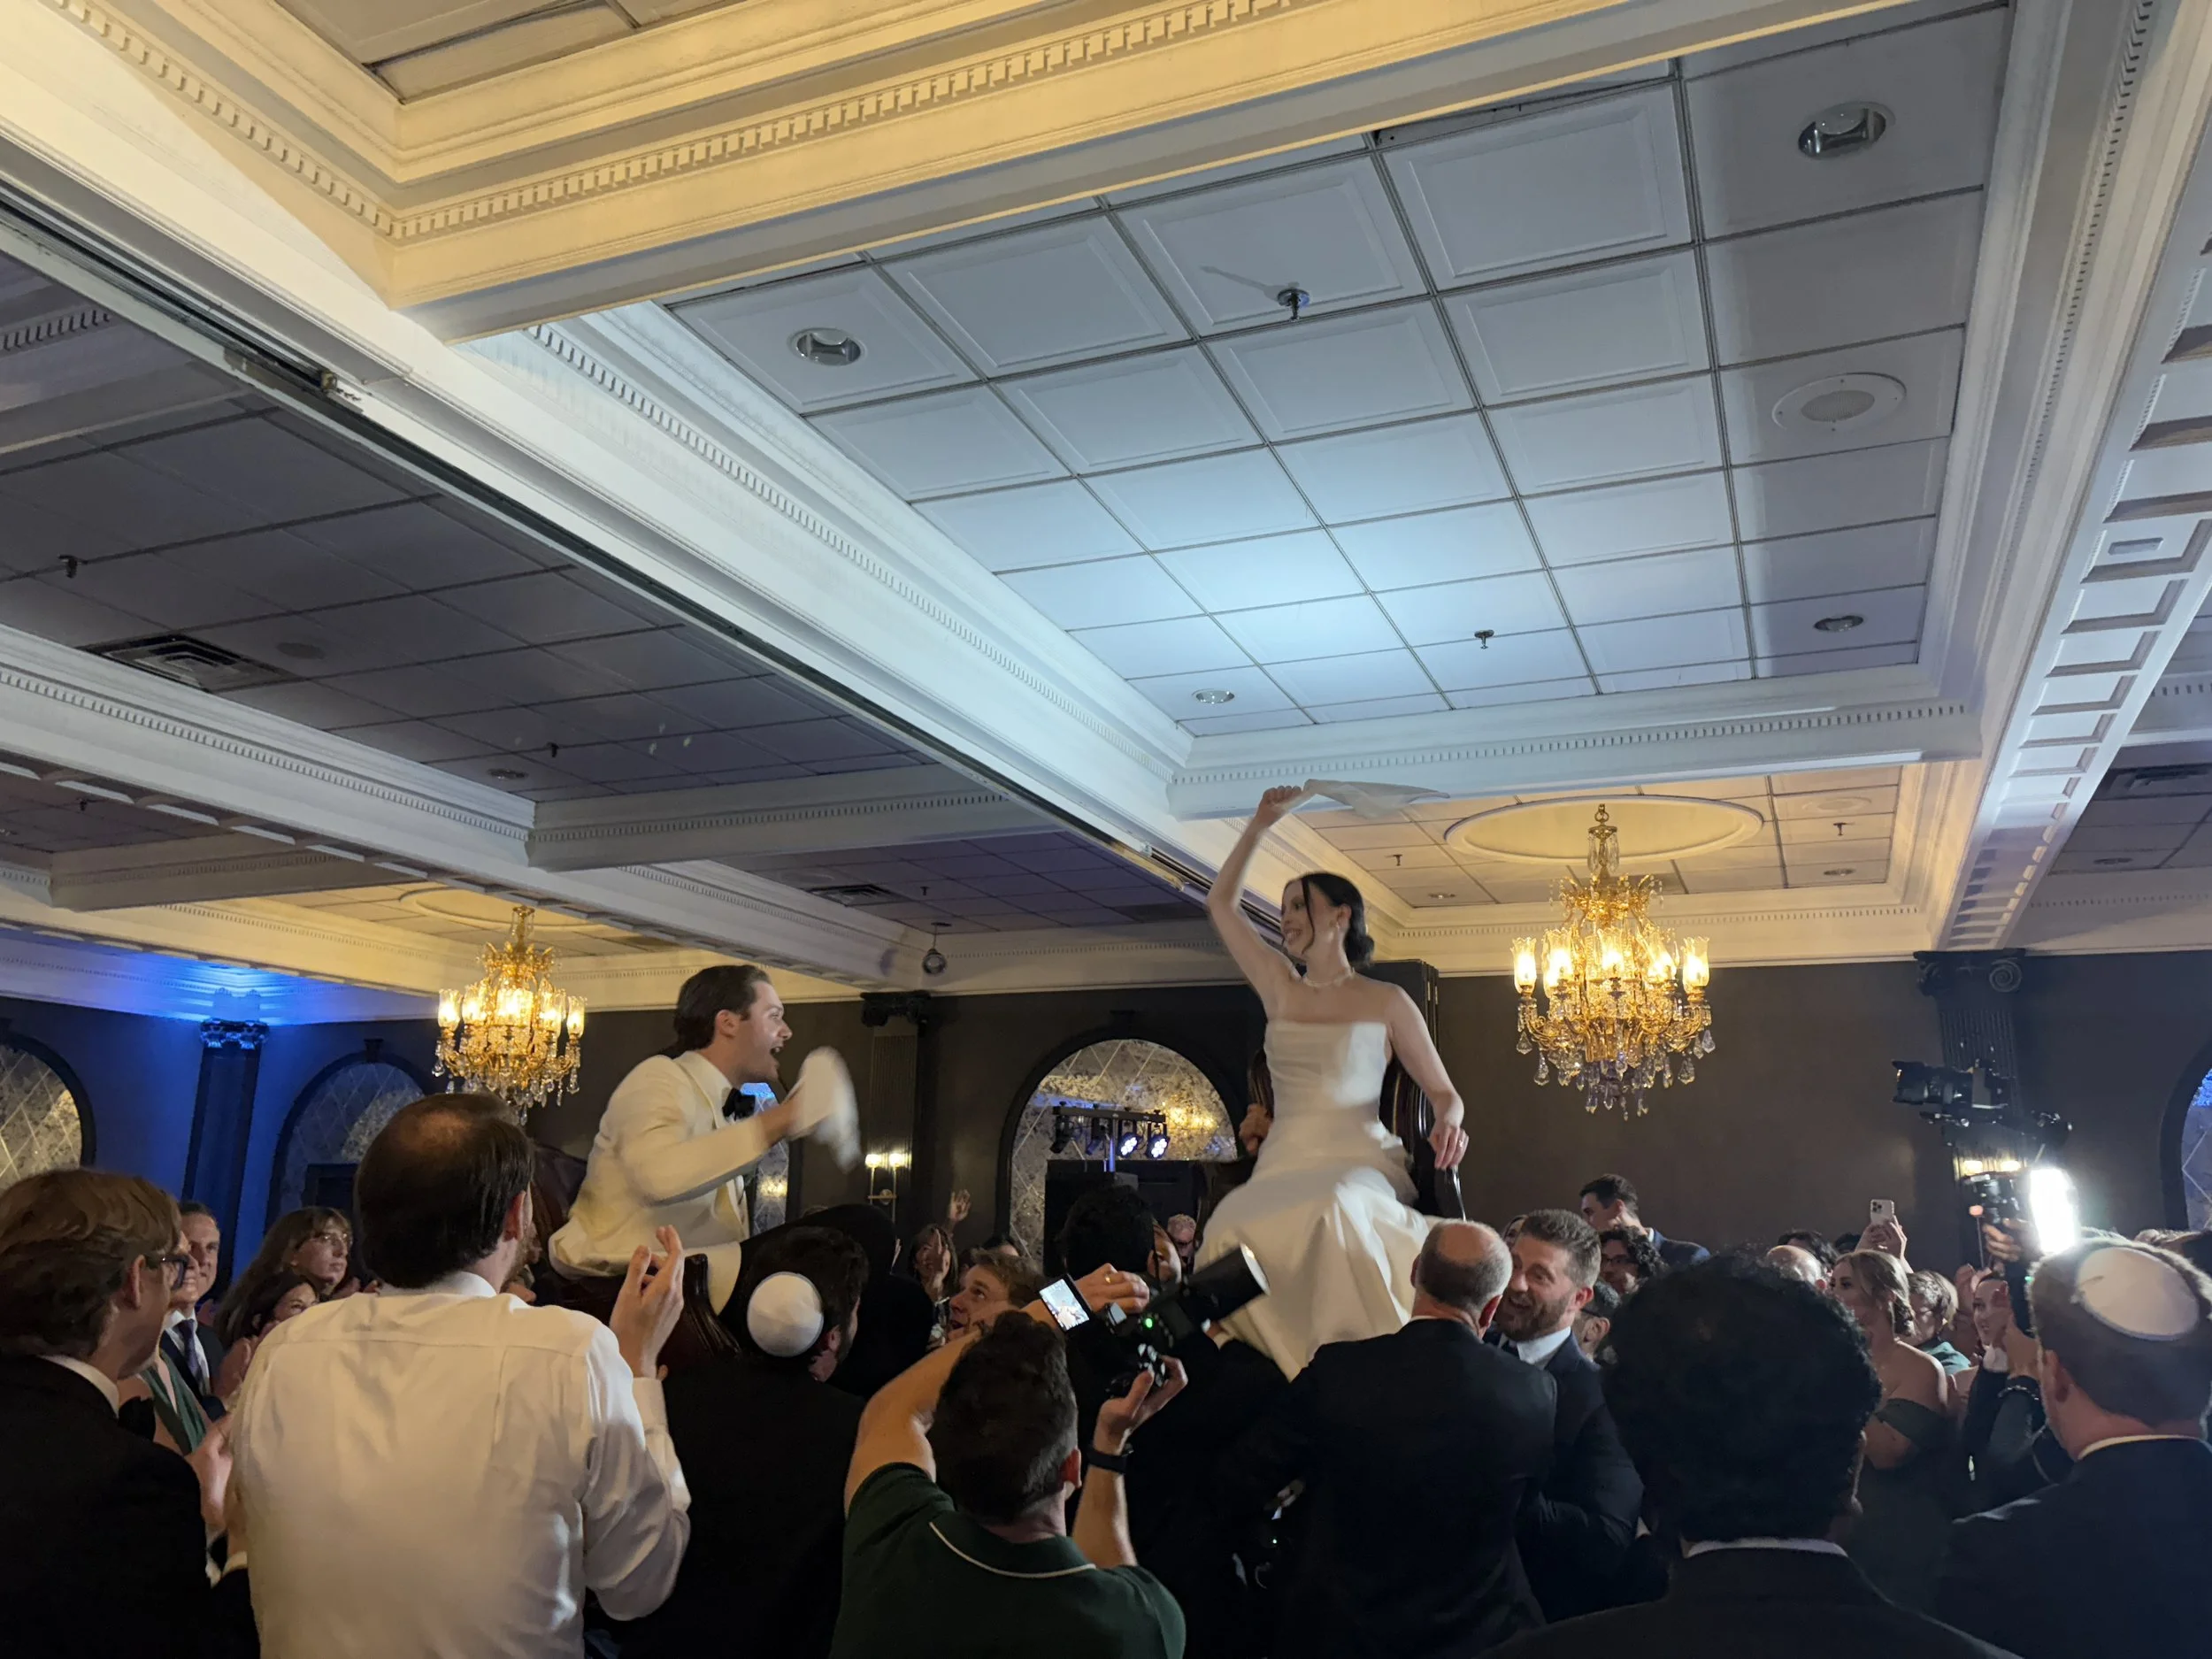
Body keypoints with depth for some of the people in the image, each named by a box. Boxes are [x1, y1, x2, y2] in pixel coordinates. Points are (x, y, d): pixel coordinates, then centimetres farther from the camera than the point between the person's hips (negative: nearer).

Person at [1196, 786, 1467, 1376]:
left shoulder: (1386, 1003, 6)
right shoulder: (1280, 990, 16)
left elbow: (1443, 1091, 10)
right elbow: (1221, 904, 23)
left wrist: (1449, 1125, -13)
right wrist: (1260, 825, 21)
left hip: (1358, 1166, -3)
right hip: (1284, 1167, 3)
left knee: (1334, 1213, -40)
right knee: (1235, 1227, -32)